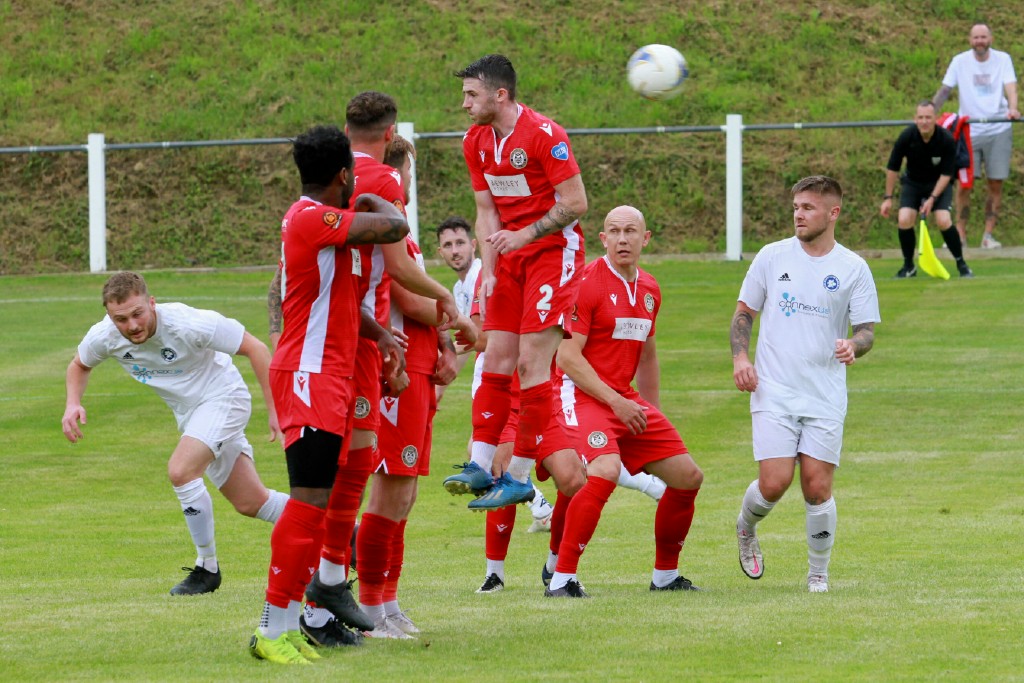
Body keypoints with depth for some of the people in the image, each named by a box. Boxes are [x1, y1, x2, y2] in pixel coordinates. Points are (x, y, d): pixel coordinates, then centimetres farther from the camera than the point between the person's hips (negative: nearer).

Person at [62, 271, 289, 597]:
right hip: (189, 412, 6)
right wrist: (73, 404, -13)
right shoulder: (104, 337, -16)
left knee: (180, 471, -27)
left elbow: (254, 348, -22)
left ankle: (207, 568, -10)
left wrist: (275, 409, -23)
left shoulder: (189, 324, -31)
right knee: (250, 503, 10)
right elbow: (79, 365, 8)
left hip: (222, 397, -6)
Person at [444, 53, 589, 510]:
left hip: (553, 250, -7)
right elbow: (487, 211, 10)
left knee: (531, 363, -11)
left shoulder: (544, 135, -18)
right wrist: (489, 271, -2)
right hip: (511, 254, 7)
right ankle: (481, 466, 1)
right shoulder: (476, 142, 5)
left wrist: (524, 235, -22)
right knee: (497, 358, 1)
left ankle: (520, 476, -8)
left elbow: (576, 203, -17)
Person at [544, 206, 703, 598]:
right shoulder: (587, 283, -12)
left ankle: (666, 575, 23)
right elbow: (567, 356, -17)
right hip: (584, 396, -8)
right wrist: (615, 402, -20)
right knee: (605, 471, -32)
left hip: (626, 400, 8)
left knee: (688, 477, 6)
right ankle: (562, 579, -25)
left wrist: (653, 414, 24)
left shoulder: (649, 290, 12)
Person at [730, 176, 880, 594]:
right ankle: (745, 529, 22)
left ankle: (818, 574, 13)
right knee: (774, 483, -12)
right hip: (773, 392, 0)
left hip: (825, 397, 0)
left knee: (818, 488, -5)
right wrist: (740, 357, -4)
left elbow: (866, 329, 4)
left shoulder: (853, 269, 2)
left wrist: (854, 345, -19)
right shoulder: (772, 257, 4)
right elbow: (744, 312, 13)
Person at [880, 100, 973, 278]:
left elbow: (946, 174, -17)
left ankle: (961, 264, -2)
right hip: (913, 183, 2)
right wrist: (888, 198, -9)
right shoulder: (906, 137, -21)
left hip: (939, 184, -2)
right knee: (904, 220, -20)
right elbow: (892, 168, -9)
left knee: (944, 220, -23)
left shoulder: (947, 140, -25)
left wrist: (932, 198, -25)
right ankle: (909, 266, 2)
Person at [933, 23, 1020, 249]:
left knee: (995, 185, 1)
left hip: (998, 130, 0)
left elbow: (1010, 86, -11)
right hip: (969, 130, 0)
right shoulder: (960, 61, 1)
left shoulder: (1002, 59, 0)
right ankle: (960, 234, 2)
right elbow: (944, 90, 2)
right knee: (964, 184, -5)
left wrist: (1013, 108, -30)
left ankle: (988, 235, 8)